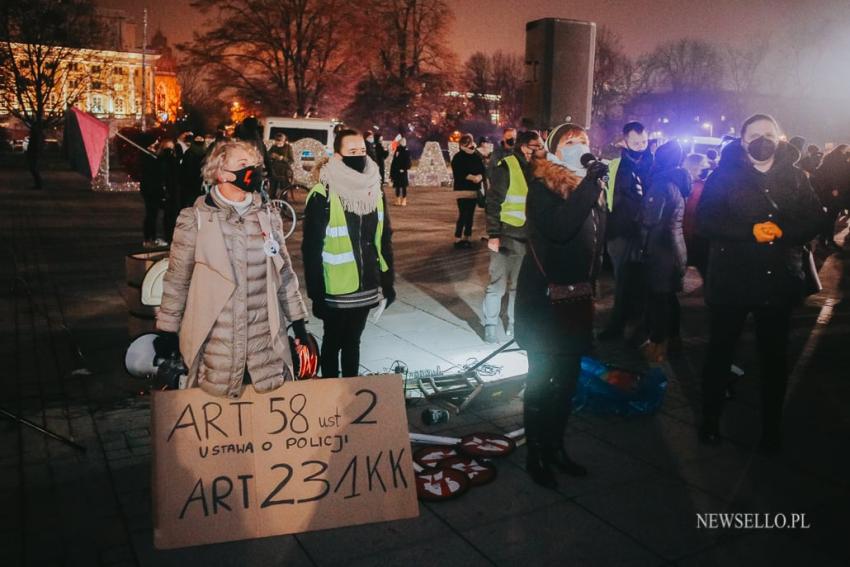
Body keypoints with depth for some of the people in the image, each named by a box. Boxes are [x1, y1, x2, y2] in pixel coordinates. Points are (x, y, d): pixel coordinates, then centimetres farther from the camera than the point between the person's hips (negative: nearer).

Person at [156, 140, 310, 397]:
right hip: (215, 346, -3)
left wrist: (298, 324, 14)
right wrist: (168, 332, 3)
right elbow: (176, 280, 2)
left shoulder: (269, 217, 7)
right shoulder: (196, 219, -3)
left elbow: (285, 274, 14)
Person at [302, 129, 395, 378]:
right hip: (336, 291, -5)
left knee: (353, 342, 20)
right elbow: (311, 249, -14)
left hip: (365, 288, 5)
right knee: (333, 343, 13)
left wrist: (388, 280, 8)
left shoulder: (375, 191, 3)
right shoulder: (323, 196, -16)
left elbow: (384, 239, 9)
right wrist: (316, 294, -15)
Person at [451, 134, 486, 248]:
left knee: (470, 215, 8)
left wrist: (480, 176, -15)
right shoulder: (458, 157, -3)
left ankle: (466, 239, 15)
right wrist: (471, 177, -21)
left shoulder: (476, 156, 10)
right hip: (462, 190, -5)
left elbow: (483, 170, 7)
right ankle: (458, 240, -6)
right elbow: (458, 174, -12)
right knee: (463, 215, -11)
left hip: (474, 189, 5)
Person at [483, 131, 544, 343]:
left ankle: (514, 324, 24)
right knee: (498, 284, -1)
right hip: (506, 236, -6)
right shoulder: (506, 167, -8)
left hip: (527, 237, 6)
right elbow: (493, 202, -10)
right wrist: (494, 234, -16)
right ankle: (490, 326, 12)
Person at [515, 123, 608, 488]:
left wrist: (592, 286, 14)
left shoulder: (592, 185, 10)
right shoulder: (543, 186, -10)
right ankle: (535, 454, 15)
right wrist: (588, 186, -27)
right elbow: (557, 228, -28)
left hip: (578, 299, 7)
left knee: (568, 378, 14)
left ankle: (555, 447, 29)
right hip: (545, 298, -7)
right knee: (541, 379, 1)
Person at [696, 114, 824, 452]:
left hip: (778, 281, 3)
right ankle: (710, 420, 25)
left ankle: (772, 427, 29)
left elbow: (815, 220, 2)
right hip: (731, 280, -2)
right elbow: (705, 221, -12)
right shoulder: (724, 175, -2)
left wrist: (782, 230, -17)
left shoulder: (795, 177, 6)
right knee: (720, 352, 9)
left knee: (775, 356, 13)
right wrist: (751, 231, -22)